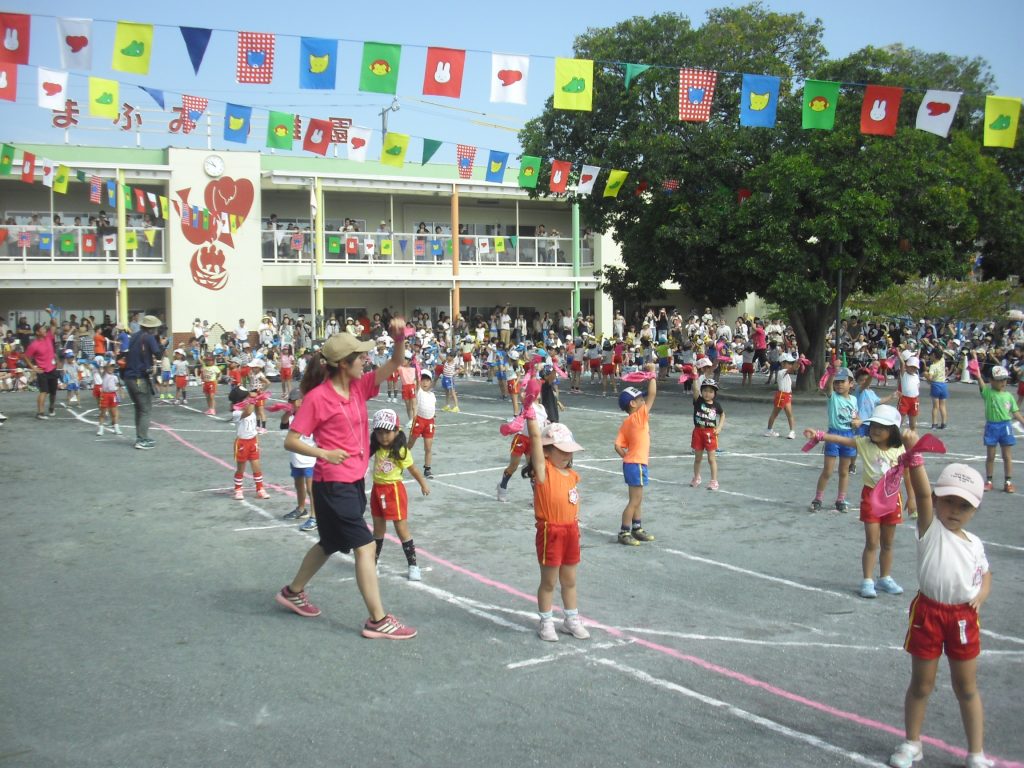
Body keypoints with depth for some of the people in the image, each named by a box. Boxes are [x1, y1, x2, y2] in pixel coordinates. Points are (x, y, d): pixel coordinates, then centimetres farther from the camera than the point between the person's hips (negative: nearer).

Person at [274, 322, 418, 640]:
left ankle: (292, 592, 42)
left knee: (331, 544, 22)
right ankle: (378, 620, -3)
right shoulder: (317, 397, -16)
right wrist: (323, 453, -26)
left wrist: (399, 339, -21)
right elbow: (291, 441, -12)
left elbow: (394, 365, -2)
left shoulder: (359, 386, 3)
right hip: (332, 485, -9)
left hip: (355, 481, 9)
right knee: (366, 546, -9)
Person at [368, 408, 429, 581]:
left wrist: (423, 484, 1)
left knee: (402, 529, -1)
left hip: (394, 490, -5)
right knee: (378, 529, 18)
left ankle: (413, 565, 7)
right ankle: (374, 560, 31)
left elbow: (413, 469, -7)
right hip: (377, 490, 5)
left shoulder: (401, 451, -17)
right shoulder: (376, 448, -3)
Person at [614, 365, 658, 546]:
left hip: (631, 463, 9)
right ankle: (624, 533, 3)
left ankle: (637, 529, 29)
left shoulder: (626, 423, 7)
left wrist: (628, 456, 11)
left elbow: (618, 446, 1)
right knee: (635, 501, -2)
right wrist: (652, 373, -10)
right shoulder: (639, 416, -15)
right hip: (637, 465, -9)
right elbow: (652, 394, -18)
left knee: (637, 500, 19)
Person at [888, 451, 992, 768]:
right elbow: (922, 494, -24)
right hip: (928, 613, -3)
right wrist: (914, 454, -38)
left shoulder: (975, 544, 4)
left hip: (964, 617, 3)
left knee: (967, 688, 12)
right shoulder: (930, 530, -9)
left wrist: (981, 595, -1)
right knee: (921, 685, 10)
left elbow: (985, 574, 21)